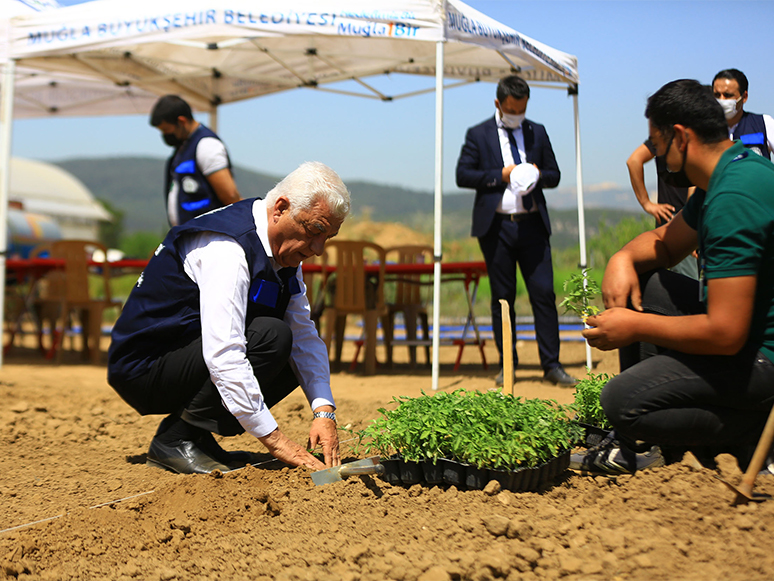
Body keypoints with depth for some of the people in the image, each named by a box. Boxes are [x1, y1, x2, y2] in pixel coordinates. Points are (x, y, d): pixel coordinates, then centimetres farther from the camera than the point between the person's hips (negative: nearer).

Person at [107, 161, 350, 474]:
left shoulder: (285, 248, 3)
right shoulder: (225, 249, -26)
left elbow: (305, 336, 3)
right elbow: (223, 355, -33)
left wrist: (324, 411, -11)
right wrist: (274, 439, -31)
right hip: (143, 368, -9)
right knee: (271, 337, -25)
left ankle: (196, 436, 3)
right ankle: (175, 438, -15)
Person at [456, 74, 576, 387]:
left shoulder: (538, 132, 13)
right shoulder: (478, 135, 5)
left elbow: (554, 175, 15)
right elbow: (462, 175, -1)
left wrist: (538, 174, -8)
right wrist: (500, 175, -11)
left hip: (532, 224, 2)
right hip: (496, 226, -1)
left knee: (544, 293, -5)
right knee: (502, 298, 4)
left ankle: (551, 364, 1)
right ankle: (507, 365, 13)